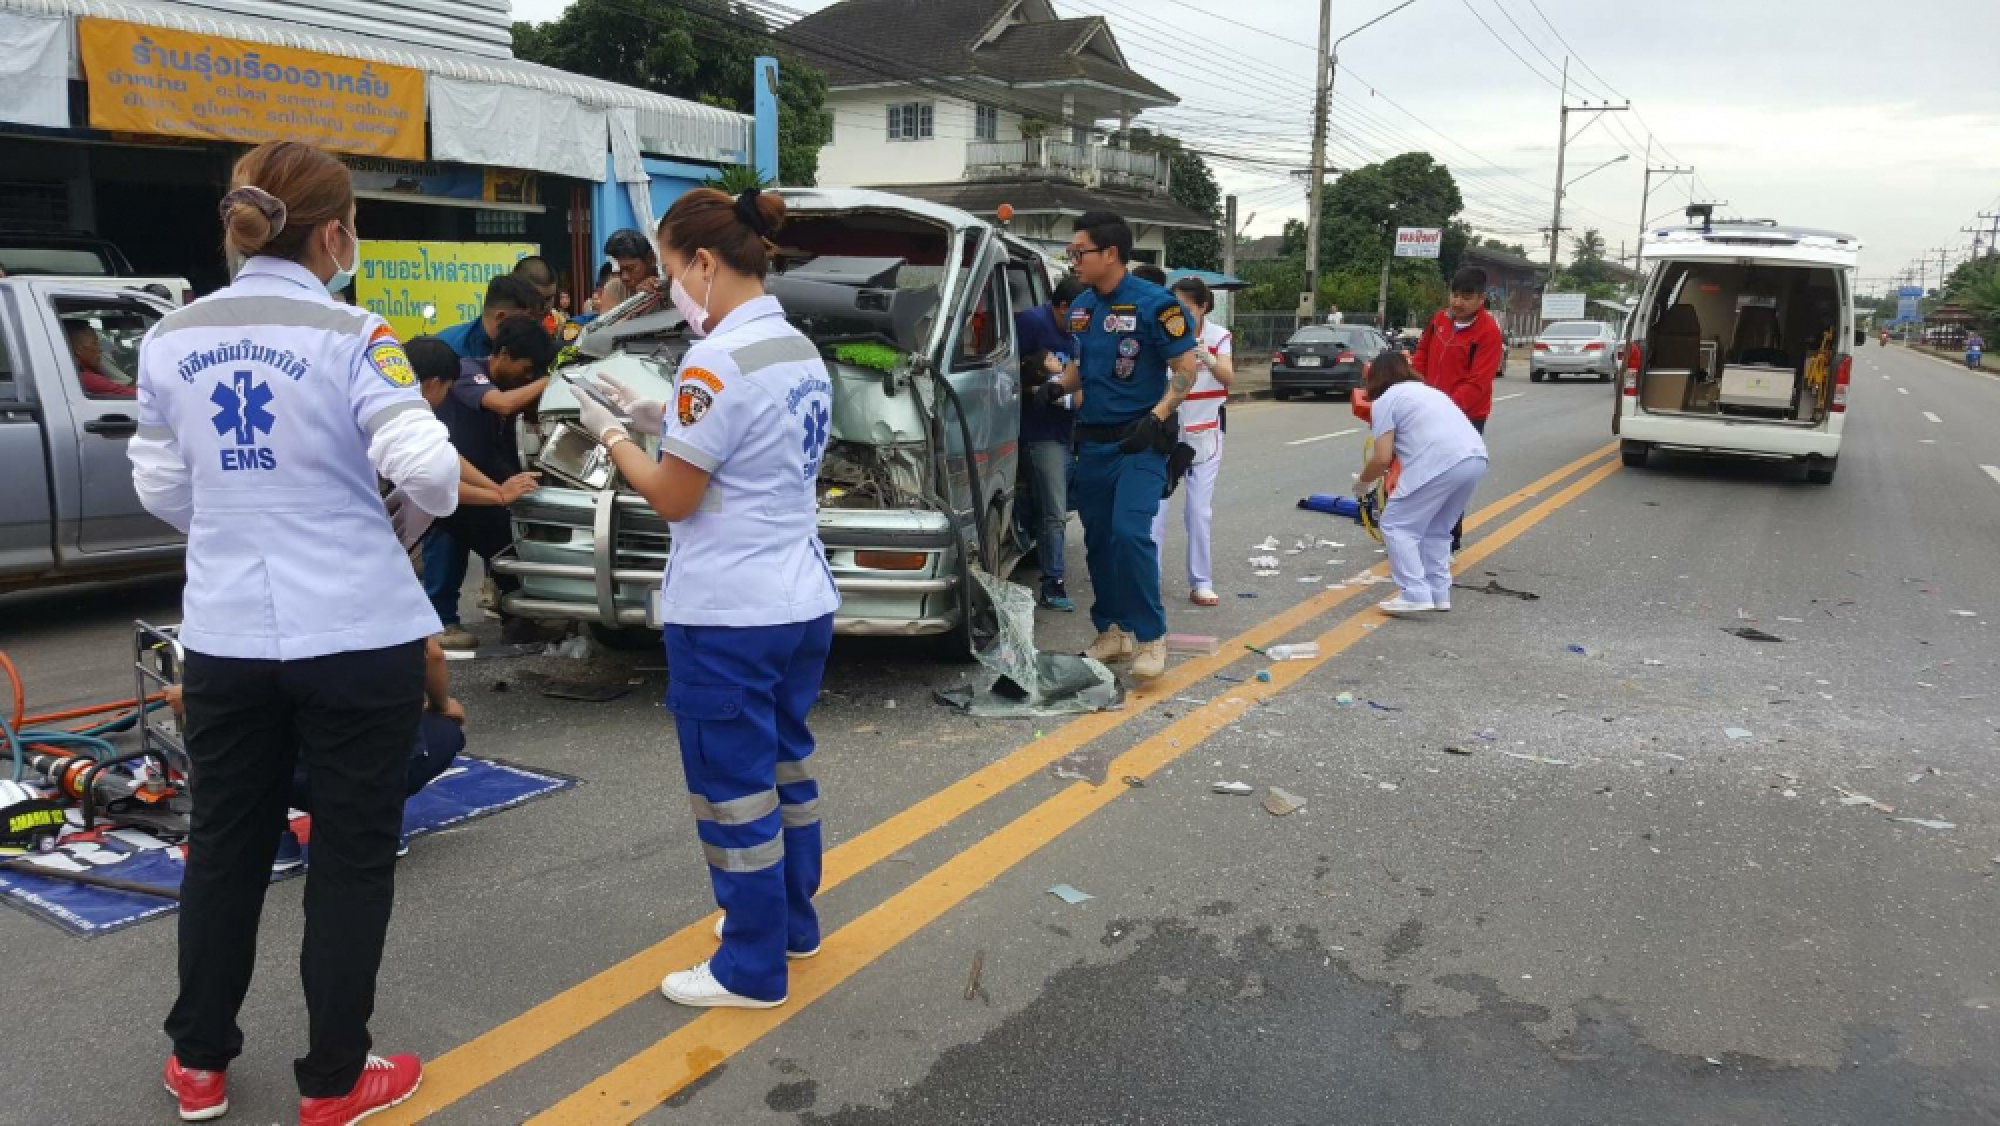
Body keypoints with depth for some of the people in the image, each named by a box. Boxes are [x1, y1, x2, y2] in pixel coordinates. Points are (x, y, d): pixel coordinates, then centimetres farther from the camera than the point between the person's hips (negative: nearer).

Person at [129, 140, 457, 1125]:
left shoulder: (170, 340, 4)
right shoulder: (351, 337, -13)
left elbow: (158, 486, 9)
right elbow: (426, 468, -21)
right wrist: (409, 519, 0)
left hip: (223, 636, 5)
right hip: (356, 636, -5)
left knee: (224, 844, 19)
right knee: (352, 855, 8)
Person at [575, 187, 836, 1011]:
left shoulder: (718, 363, -19)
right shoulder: (802, 350, 9)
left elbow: (672, 498, -13)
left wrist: (611, 436, 3)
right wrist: (656, 420, 13)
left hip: (726, 618, -9)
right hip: (803, 603, 9)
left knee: (734, 789, 4)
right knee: (784, 766, 21)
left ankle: (752, 969, 16)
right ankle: (793, 921, 37)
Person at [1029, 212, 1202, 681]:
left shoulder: (1153, 304, -11)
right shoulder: (1082, 306, 8)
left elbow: (1186, 370, -9)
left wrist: (1157, 418, -22)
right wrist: (1058, 386, 2)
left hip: (1140, 442, -7)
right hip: (1092, 440, 7)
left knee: (1129, 533, -19)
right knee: (1098, 539, 9)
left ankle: (1151, 636, -8)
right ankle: (1113, 630, 21)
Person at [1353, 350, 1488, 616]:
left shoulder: (1384, 400, 9)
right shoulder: (1429, 391, 34)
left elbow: (1382, 457, 1)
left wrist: (1363, 482, 19)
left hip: (1441, 463, -8)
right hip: (1476, 457, 8)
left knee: (1396, 525, 3)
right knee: (1436, 529, 23)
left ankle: (1415, 595, -6)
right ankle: (1439, 593, 22)